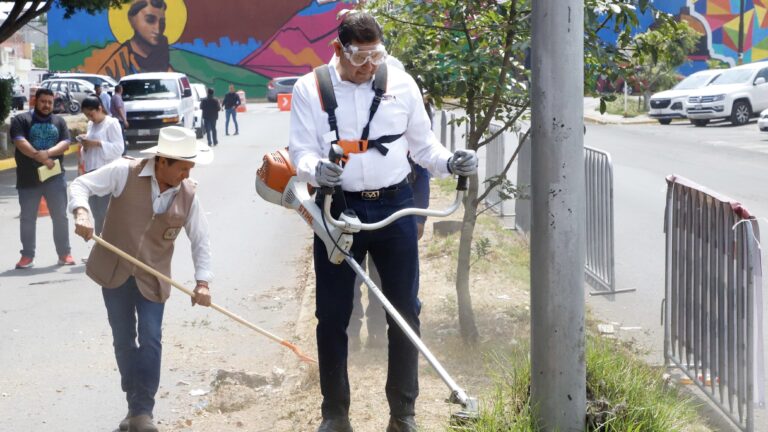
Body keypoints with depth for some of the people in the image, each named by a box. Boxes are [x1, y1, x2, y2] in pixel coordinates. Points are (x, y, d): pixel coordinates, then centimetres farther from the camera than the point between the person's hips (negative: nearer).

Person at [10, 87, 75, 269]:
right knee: (27, 218, 4)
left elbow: (65, 143, -2)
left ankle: (64, 253, 12)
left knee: (60, 217, 4)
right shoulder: (21, 120, 0)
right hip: (28, 179, -2)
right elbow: (20, 143, -14)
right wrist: (42, 159, -19)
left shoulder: (59, 122, 11)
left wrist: (47, 153, -20)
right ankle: (27, 255, 12)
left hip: (55, 178, 2)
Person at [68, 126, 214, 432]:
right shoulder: (125, 172, -13)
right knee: (124, 341, 9)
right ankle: (134, 405, 22)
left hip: (152, 278, 1)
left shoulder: (187, 195, -6)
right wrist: (81, 212, -29)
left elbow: (200, 241, 1)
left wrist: (202, 282, -10)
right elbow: (81, 185, -8)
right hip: (115, 272, -1)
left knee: (151, 341, -8)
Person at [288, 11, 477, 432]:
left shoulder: (401, 83, 1)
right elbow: (301, 150, -4)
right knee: (332, 314, 6)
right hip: (338, 209, -1)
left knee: (405, 310, 7)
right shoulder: (309, 89, -3)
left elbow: (423, 143, 7)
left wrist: (449, 162, -12)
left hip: (395, 207, 1)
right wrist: (317, 169, -27)